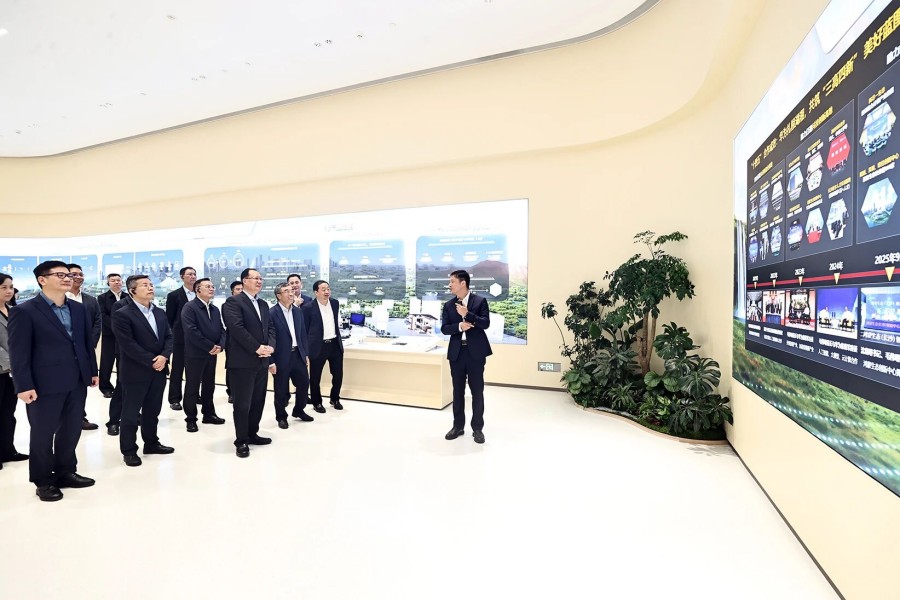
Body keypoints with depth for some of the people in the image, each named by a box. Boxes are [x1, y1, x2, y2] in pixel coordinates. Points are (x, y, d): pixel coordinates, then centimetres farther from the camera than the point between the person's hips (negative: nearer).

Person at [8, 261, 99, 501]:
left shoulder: (78, 309, 9)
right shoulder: (24, 311, -8)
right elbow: (18, 352, -11)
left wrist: (93, 371, 12)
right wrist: (24, 386, -15)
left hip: (77, 382, 5)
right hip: (45, 384, -5)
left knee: (72, 430, 15)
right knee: (43, 433, 10)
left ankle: (65, 471, 32)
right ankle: (43, 481, 25)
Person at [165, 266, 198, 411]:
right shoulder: (174, 295, -3)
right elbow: (169, 318, -1)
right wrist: (175, 333, -2)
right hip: (180, 338, -3)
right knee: (177, 369, 4)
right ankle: (174, 399, 12)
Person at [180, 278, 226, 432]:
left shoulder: (215, 309, 13)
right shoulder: (189, 307, -10)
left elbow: (222, 329, 9)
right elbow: (191, 331, -20)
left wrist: (220, 345, -9)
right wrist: (210, 346, -18)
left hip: (212, 354, 6)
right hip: (195, 354, -6)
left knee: (209, 386, 14)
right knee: (192, 387, 4)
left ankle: (209, 414, 26)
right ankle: (191, 419, 14)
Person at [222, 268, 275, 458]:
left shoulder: (263, 304, 17)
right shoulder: (233, 302, -8)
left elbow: (270, 328, 13)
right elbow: (237, 328, -18)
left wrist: (270, 346, -5)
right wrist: (257, 348, -18)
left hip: (262, 360, 7)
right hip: (242, 361, -7)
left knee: (258, 401, 14)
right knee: (242, 403, 1)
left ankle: (252, 434, 28)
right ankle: (241, 441, 13)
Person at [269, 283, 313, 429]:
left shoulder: (298, 311, 8)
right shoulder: (271, 313, -12)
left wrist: (306, 354, 10)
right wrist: (271, 361, -13)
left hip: (298, 354, 6)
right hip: (281, 357, -6)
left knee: (304, 383, 12)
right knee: (281, 389, 7)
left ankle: (299, 411, 33)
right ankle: (281, 417, 26)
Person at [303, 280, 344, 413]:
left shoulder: (335, 303, 5)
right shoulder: (308, 307, -10)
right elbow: (304, 329, -4)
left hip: (335, 344, 4)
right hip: (318, 346, -4)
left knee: (338, 374, 11)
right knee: (315, 377, 9)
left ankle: (335, 399, 33)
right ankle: (317, 403, 28)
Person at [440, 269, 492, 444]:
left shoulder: (480, 301, -1)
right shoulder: (448, 305, 8)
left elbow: (486, 323, -12)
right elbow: (444, 329, 0)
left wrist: (467, 314, -22)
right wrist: (459, 326, -17)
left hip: (476, 352, -3)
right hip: (457, 352, 3)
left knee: (477, 391, 4)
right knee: (458, 390, 11)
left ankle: (477, 428, 16)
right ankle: (458, 426, 24)